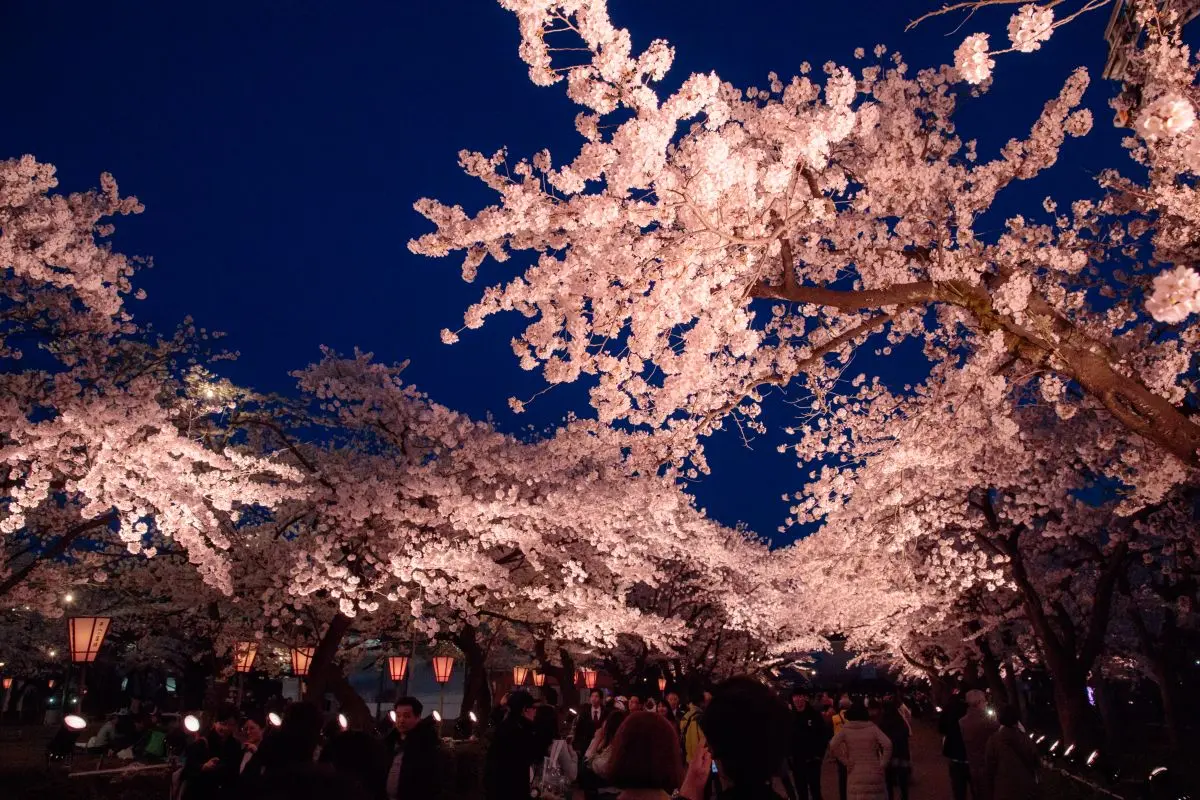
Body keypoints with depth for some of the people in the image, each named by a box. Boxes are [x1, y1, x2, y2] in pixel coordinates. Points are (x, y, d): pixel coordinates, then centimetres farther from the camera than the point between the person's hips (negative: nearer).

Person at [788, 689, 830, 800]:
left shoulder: (815, 714, -6)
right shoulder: (790, 716, -2)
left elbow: (826, 734, -5)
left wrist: (820, 753, -8)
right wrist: (789, 755, -3)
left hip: (813, 760, -2)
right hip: (797, 761, 2)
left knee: (815, 789, 4)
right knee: (801, 790, 12)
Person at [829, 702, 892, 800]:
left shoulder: (845, 729, -1)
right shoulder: (872, 728, -1)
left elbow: (833, 746, -13)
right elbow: (887, 745, -12)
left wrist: (845, 761, -5)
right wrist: (882, 764, -5)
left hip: (855, 774, -1)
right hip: (873, 773, 1)